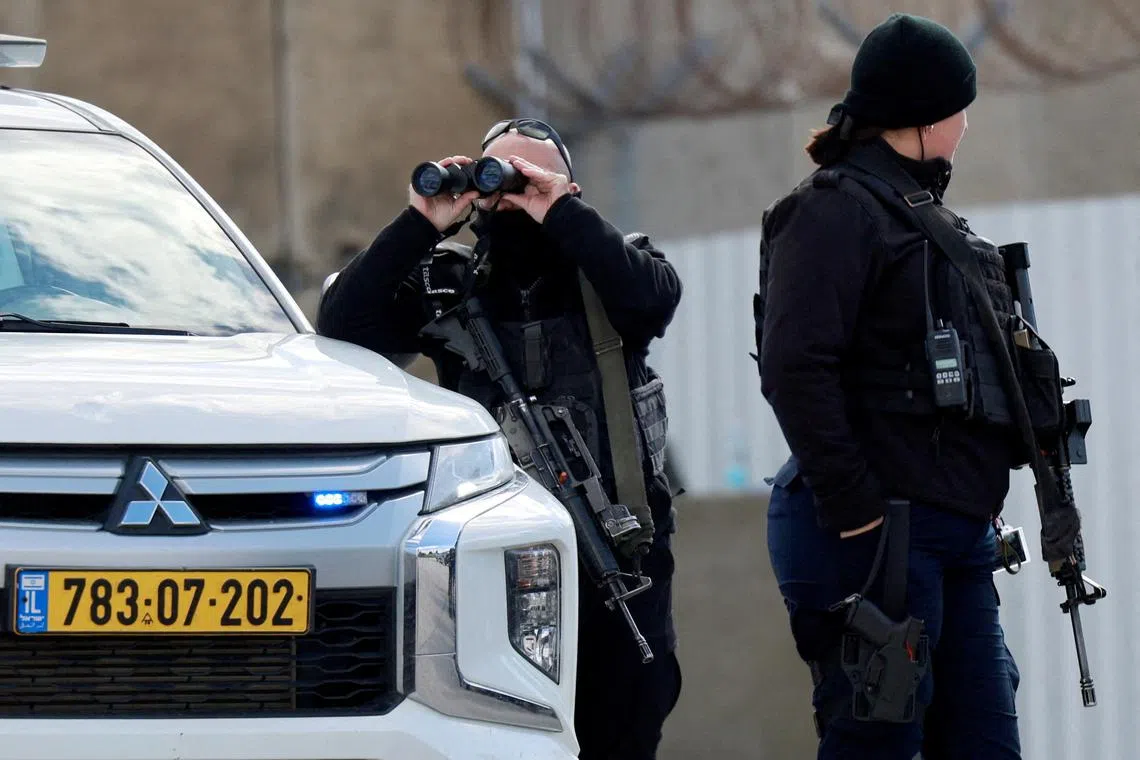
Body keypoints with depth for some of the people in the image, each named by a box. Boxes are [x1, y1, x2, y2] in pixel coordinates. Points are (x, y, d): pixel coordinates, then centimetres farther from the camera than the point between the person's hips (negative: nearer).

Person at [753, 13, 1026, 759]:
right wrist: (854, 510, -20)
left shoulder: (927, 216, 21)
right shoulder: (836, 209, -8)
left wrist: (983, 496, 13)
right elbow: (796, 369, -18)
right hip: (883, 529, -9)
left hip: (957, 530, 9)